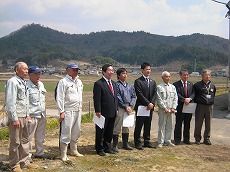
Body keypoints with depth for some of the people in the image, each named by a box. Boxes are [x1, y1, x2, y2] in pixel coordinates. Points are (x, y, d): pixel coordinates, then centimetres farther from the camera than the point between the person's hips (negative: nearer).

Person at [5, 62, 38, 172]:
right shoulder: (12, 82, -13)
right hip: (16, 117, -9)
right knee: (15, 142, 1)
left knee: (25, 140, 15)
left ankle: (24, 162, 26)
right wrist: (14, 118, -18)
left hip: (24, 116, 9)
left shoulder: (23, 82, 14)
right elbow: (10, 102, -17)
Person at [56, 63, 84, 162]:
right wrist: (61, 112, -14)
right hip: (68, 111, -7)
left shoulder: (79, 82, 14)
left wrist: (80, 108, 16)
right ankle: (63, 154, 2)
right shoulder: (63, 82, -7)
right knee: (66, 133, -6)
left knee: (76, 132, 13)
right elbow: (60, 98, -11)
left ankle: (74, 150, 27)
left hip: (78, 110, 7)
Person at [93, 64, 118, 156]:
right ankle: (99, 149, 15)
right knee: (100, 132, 4)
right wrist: (98, 111, -17)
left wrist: (116, 109, 13)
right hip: (103, 113, -7)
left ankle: (107, 147, 28)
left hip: (112, 113, 8)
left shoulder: (114, 83, 15)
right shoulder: (98, 83, -11)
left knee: (110, 132, 16)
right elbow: (96, 99, -14)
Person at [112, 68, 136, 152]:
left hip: (128, 108, 6)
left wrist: (130, 106, -3)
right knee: (117, 127, -4)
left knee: (126, 127, 14)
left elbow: (133, 96, 11)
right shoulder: (117, 85, -7)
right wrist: (125, 107, -11)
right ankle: (115, 145, 4)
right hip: (120, 108, -6)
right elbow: (118, 98, -12)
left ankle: (125, 144, 24)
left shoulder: (130, 85, 13)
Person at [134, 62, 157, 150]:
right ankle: (137, 143, 8)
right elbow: (140, 95, -13)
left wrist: (151, 103, -8)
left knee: (148, 125, 11)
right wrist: (148, 103, -17)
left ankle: (147, 142, 20)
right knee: (139, 126, 0)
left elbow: (154, 94, 8)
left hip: (150, 107, 6)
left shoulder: (153, 82, 15)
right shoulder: (138, 81, -6)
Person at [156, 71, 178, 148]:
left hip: (171, 110, 5)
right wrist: (164, 108, -12)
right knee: (162, 126, -2)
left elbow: (175, 98, 10)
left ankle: (167, 141, 18)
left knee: (169, 126, 9)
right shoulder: (159, 87, -3)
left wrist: (173, 108, -1)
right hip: (162, 109, -5)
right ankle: (161, 142, 4)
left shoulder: (172, 87, 12)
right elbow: (159, 99, -7)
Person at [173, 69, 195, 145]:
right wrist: (184, 99, -23)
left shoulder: (191, 84, 13)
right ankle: (177, 140, 9)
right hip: (180, 107, -4)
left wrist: (189, 99, -15)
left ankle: (186, 139, 21)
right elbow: (177, 94, -12)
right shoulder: (176, 84, -2)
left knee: (187, 124, 11)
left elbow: (193, 93, 4)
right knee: (178, 124, 2)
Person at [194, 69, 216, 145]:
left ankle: (207, 139, 19)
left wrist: (211, 101, 13)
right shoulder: (197, 85, -1)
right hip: (200, 106, -3)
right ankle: (197, 139, 13)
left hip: (209, 107, 3)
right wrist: (197, 102, 2)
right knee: (198, 124, 2)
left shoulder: (212, 86, 11)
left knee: (208, 124, 8)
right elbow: (194, 95, 6)